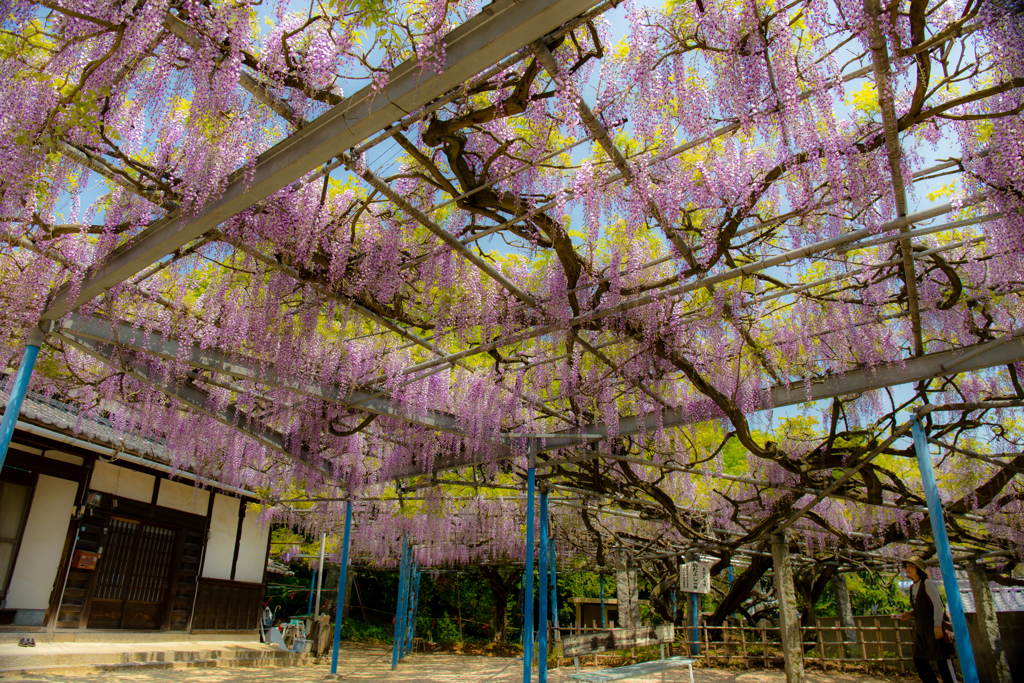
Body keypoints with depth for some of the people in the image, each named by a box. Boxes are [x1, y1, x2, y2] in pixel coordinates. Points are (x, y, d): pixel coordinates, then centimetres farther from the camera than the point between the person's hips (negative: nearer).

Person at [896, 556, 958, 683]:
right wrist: (909, 615, 2)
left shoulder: (927, 583, -8)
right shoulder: (912, 587, 14)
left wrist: (937, 625, -22)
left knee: (943, 660, -4)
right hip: (921, 629, 8)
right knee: (919, 660, 8)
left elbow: (938, 604, -14)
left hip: (935, 628, -8)